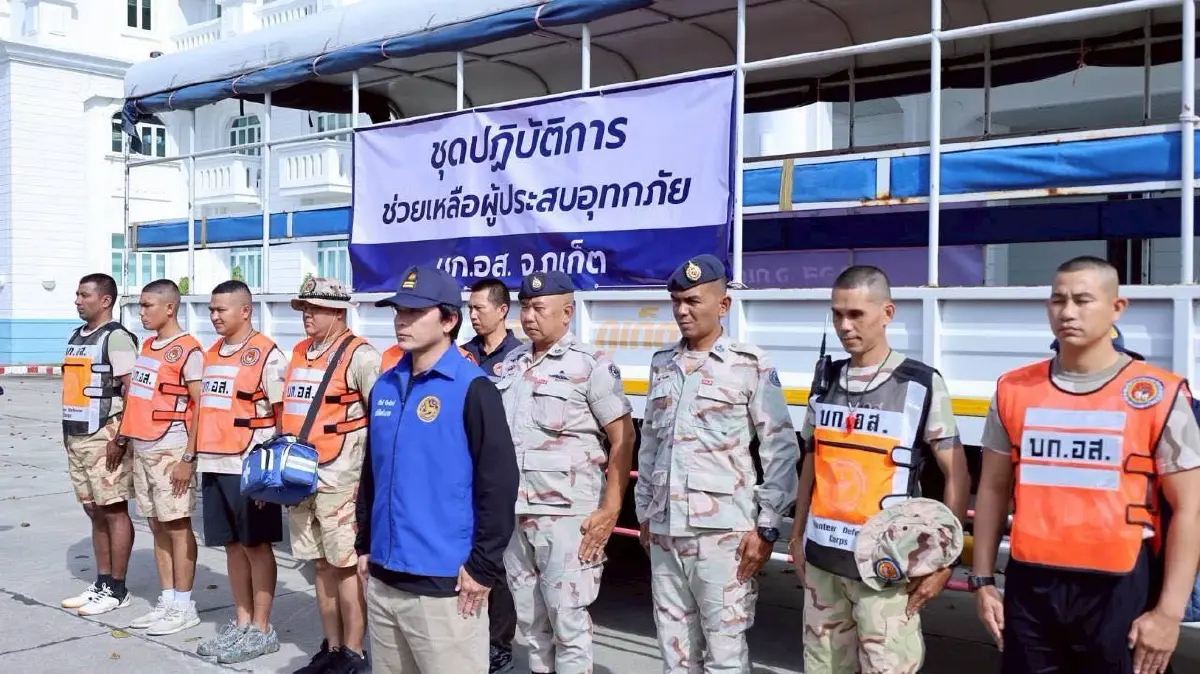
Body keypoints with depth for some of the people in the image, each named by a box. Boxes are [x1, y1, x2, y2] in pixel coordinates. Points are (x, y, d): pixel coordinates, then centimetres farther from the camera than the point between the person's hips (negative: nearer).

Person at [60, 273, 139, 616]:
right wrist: (68, 434, 18)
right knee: (95, 511, 13)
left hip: (105, 438, -8)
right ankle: (102, 583, 21)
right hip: (76, 437, 9)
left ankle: (117, 590, 5)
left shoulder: (116, 338, -10)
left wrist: (121, 437, -19)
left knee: (114, 511, -1)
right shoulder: (76, 337, 16)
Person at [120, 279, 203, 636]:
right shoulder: (147, 346, 14)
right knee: (157, 526, 11)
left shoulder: (188, 350, -12)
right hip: (142, 448, 8)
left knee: (177, 526, -1)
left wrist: (189, 457, -18)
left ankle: (183, 607, 7)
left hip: (170, 450, -8)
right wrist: (127, 436, 14)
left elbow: (202, 406, -15)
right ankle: (167, 601, 19)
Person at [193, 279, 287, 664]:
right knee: (233, 546, 13)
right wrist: (196, 455, 18)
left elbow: (283, 415, -11)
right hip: (214, 466, 7)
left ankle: (261, 630, 12)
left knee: (256, 546, 2)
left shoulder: (266, 355, -10)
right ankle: (242, 623, 24)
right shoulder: (211, 354, 14)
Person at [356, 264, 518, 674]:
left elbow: (499, 482, -14)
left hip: (444, 583, -7)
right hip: (383, 578, 7)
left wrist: (483, 567, -14)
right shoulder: (385, 386, 10)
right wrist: (365, 545, 16)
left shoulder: (472, 389, -11)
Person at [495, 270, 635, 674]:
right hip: (514, 512, 6)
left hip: (567, 514, -6)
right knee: (529, 619, 16)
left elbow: (623, 438, -9)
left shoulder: (592, 365, -7)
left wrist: (610, 510, -14)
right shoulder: (511, 364, 11)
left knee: (568, 619, 1)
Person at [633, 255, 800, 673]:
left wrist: (766, 527, -9)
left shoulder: (750, 366, -4)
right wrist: (644, 512, 16)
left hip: (722, 532, -5)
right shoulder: (662, 364, 12)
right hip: (664, 532, 5)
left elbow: (781, 448, -6)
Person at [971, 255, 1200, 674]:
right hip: (1030, 586, 3)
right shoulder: (1014, 390, 5)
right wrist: (983, 581, 8)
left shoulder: (1159, 396, -5)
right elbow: (993, 489, 11)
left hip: (1119, 590, -3)